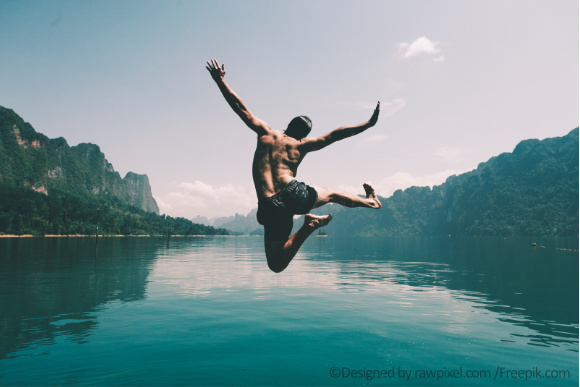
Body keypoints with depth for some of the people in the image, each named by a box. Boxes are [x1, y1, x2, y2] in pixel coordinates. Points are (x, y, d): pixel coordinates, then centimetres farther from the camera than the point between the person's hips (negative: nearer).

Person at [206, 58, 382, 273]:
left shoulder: (265, 133, 14)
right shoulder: (302, 144, 10)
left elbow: (241, 108, 15)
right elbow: (336, 134, 12)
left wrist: (220, 80, 22)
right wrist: (368, 124, 20)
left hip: (270, 206, 0)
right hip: (295, 194, 1)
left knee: (277, 265, 9)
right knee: (330, 193, 33)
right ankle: (370, 201, 52)